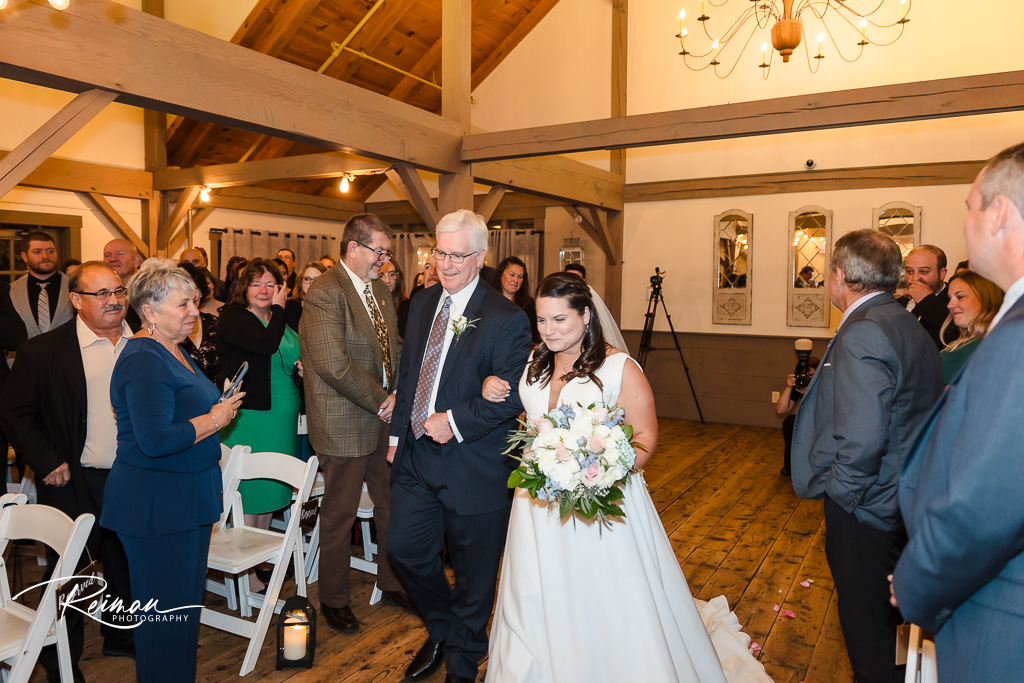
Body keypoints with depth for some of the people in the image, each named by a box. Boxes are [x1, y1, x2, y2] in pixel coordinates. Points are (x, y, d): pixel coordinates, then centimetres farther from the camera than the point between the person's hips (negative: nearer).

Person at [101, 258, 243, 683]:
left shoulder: (174, 353, 12)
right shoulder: (144, 361, -20)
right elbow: (154, 440, -27)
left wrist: (218, 409, 7)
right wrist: (213, 420, -18)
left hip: (187, 497, 10)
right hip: (155, 504, -10)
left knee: (188, 598, 20)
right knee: (167, 607, 3)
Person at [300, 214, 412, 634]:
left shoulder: (381, 291, 11)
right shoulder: (325, 293, -16)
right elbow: (333, 363, -23)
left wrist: (398, 395, 0)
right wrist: (379, 400, -15)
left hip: (384, 416, 8)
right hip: (345, 424, -7)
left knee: (391, 506, 17)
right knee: (340, 514, 8)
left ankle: (391, 583, 36)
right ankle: (334, 600, 28)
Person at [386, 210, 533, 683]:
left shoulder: (506, 318, -14)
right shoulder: (422, 304, 7)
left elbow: (513, 395, -18)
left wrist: (456, 422, -21)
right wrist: (398, 432, 13)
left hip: (474, 463, -6)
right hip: (416, 455, 6)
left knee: (473, 572, 12)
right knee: (404, 549, 14)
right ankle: (441, 631, 43)